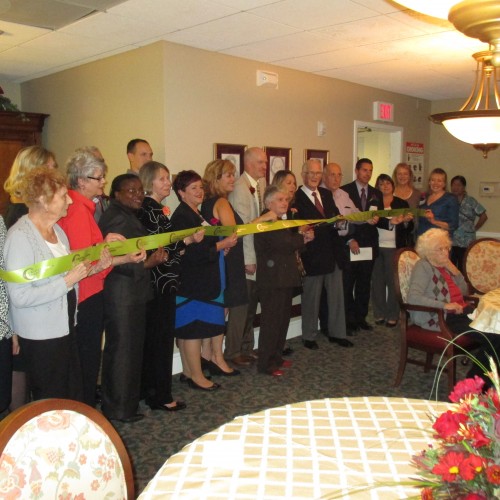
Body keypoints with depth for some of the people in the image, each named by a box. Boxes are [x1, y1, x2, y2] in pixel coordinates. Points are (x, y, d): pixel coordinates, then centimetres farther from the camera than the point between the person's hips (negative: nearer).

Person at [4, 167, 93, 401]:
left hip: (64, 326, 8)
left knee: (73, 397, 16)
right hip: (40, 334, -8)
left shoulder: (57, 230, 8)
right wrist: (68, 280, -23)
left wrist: (89, 269, 2)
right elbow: (20, 296, -25)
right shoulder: (20, 236, -19)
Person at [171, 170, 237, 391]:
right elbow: (190, 251, -22)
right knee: (194, 329, -2)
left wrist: (221, 246, 8)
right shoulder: (182, 216, -16)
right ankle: (196, 376, 7)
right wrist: (221, 245, -16)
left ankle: (188, 371, 23)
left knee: (187, 329, 14)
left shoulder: (196, 214, 16)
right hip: (192, 283, -10)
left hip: (200, 280, 10)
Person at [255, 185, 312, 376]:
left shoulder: (283, 222, 18)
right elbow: (282, 243, -25)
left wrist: (302, 237, -3)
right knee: (271, 322, -4)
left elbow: (290, 244, 16)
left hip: (284, 279, 10)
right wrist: (303, 238, -9)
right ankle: (265, 363, 4)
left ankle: (276, 357, 27)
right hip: (272, 280, -10)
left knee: (283, 319, 15)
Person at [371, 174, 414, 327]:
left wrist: (406, 221, -15)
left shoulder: (402, 203, 6)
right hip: (376, 247, 2)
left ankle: (392, 315, 8)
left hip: (394, 248, -1)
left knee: (393, 281, -2)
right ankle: (379, 314, 14)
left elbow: (409, 228, 6)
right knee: (378, 281, 3)